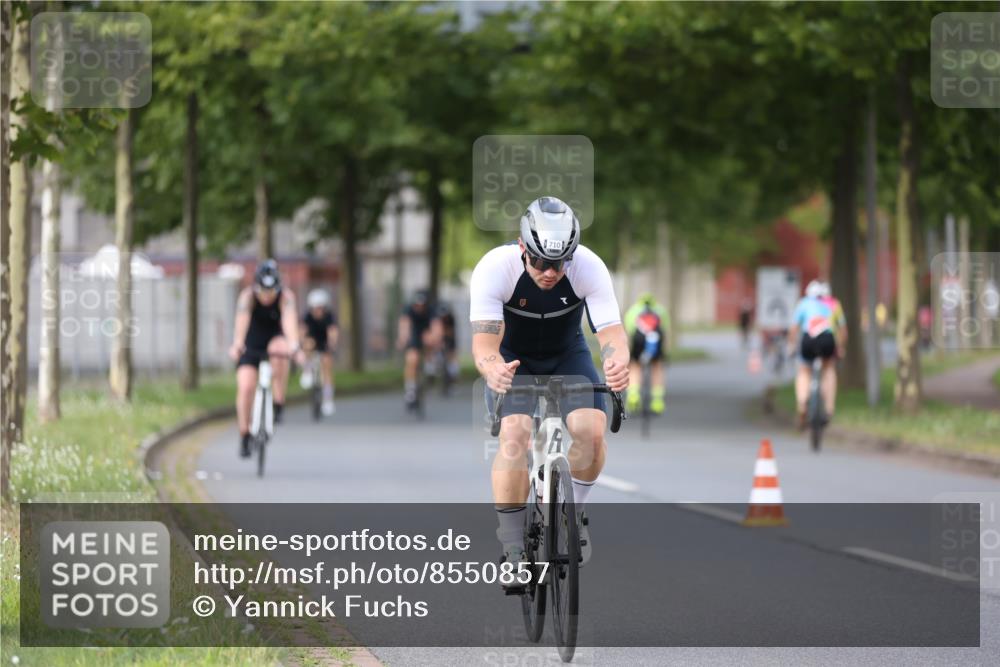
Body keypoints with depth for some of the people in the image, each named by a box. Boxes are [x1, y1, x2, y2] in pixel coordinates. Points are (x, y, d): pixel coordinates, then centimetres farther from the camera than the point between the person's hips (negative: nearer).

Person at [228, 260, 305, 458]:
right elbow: (242, 321, -40)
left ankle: (279, 406, -24)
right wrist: (237, 345, -59)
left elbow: (289, 320, -39)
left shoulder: (286, 297, -22)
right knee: (246, 387, -16)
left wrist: (294, 346, -57)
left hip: (275, 339, 0)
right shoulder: (247, 296, -23)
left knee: (279, 350, -36)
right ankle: (244, 438, 0)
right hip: (251, 346, 0)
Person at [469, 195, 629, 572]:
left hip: (567, 355, 1)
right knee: (515, 433, -26)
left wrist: (618, 363, -59)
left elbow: (611, 331, -35)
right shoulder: (495, 268, -33)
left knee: (592, 429, -22)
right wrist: (492, 370, -64)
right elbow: (483, 340, -40)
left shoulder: (589, 268, -29)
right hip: (512, 357, -1)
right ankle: (512, 547, -15)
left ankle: (574, 513, 7)